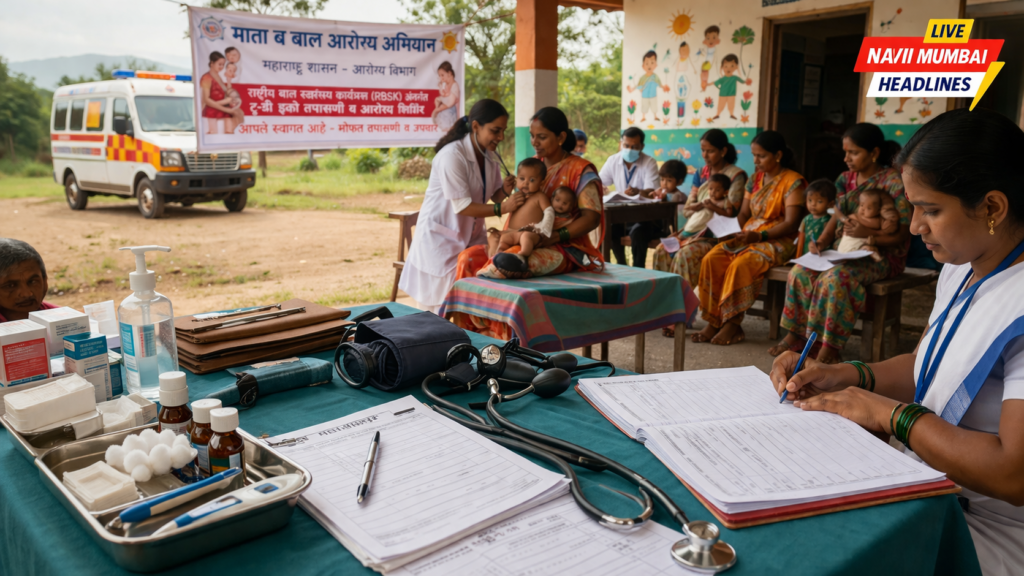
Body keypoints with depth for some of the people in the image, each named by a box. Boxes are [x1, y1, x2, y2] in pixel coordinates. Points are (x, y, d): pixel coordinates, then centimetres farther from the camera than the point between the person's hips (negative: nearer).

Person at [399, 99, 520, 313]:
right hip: (441, 237, -7)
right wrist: (502, 208, -29)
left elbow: (493, 195, 10)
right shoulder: (452, 156, -22)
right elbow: (461, 206, -25)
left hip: (471, 236, 7)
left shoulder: (488, 155, 3)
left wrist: (504, 191, -14)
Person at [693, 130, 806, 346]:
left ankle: (732, 325, -21)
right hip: (748, 237, 7)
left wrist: (761, 235, -26)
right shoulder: (754, 180, 16)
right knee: (711, 259, -19)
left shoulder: (793, 181, -6)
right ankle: (714, 322, -18)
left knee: (740, 265, -33)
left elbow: (791, 223, -14)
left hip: (778, 241, -7)